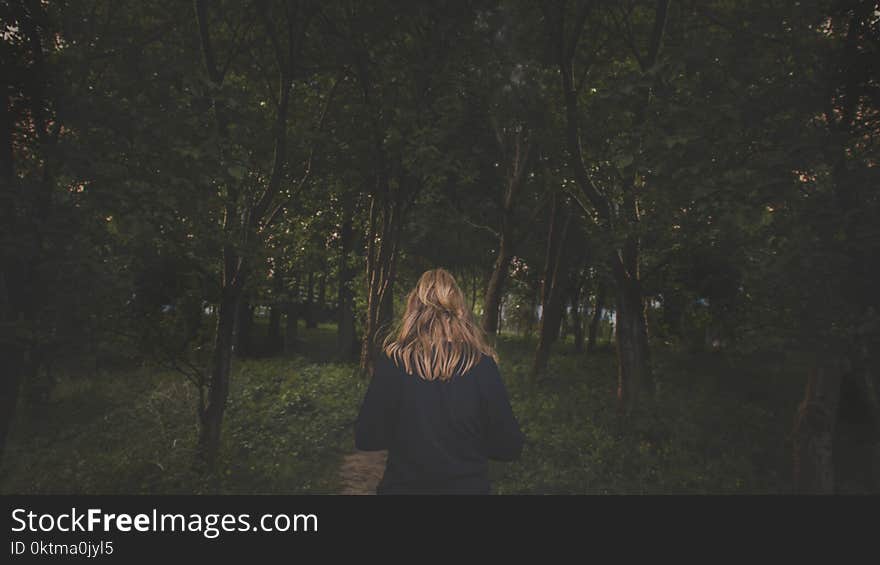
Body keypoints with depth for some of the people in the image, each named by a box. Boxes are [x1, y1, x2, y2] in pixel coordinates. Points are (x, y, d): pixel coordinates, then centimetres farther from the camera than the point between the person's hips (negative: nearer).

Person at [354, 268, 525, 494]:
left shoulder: (391, 359, -14)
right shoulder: (482, 363, -13)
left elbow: (366, 440, -7)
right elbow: (509, 448, -7)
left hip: (402, 485, 0)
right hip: (467, 485, 0)